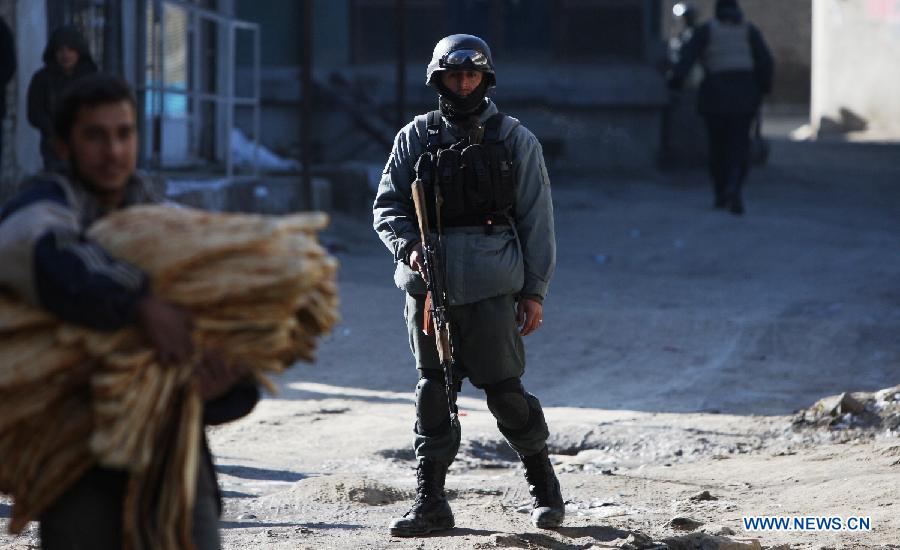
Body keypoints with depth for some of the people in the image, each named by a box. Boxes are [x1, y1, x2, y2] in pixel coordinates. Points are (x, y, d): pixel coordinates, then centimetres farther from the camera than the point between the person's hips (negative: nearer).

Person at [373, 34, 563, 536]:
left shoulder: (515, 140, 5)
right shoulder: (416, 138, 10)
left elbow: (537, 219, 5)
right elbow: (388, 205, 10)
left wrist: (534, 292, 1)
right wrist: (408, 246, -11)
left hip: (490, 287, -2)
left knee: (504, 389, -3)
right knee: (433, 392, 4)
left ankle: (545, 487, 15)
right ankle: (431, 502, 9)